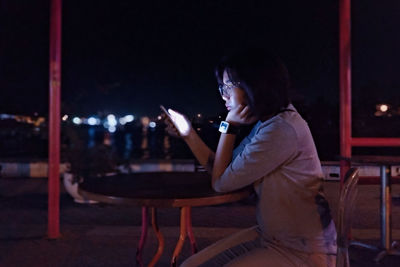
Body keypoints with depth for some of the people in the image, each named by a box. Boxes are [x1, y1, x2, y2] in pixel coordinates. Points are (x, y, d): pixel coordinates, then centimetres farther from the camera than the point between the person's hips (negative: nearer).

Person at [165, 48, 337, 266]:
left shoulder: (282, 130, -25)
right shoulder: (266, 124, 4)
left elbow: (221, 182, -16)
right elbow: (222, 172, 10)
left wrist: (229, 126, -9)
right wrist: (188, 133, 5)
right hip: (270, 238, 8)